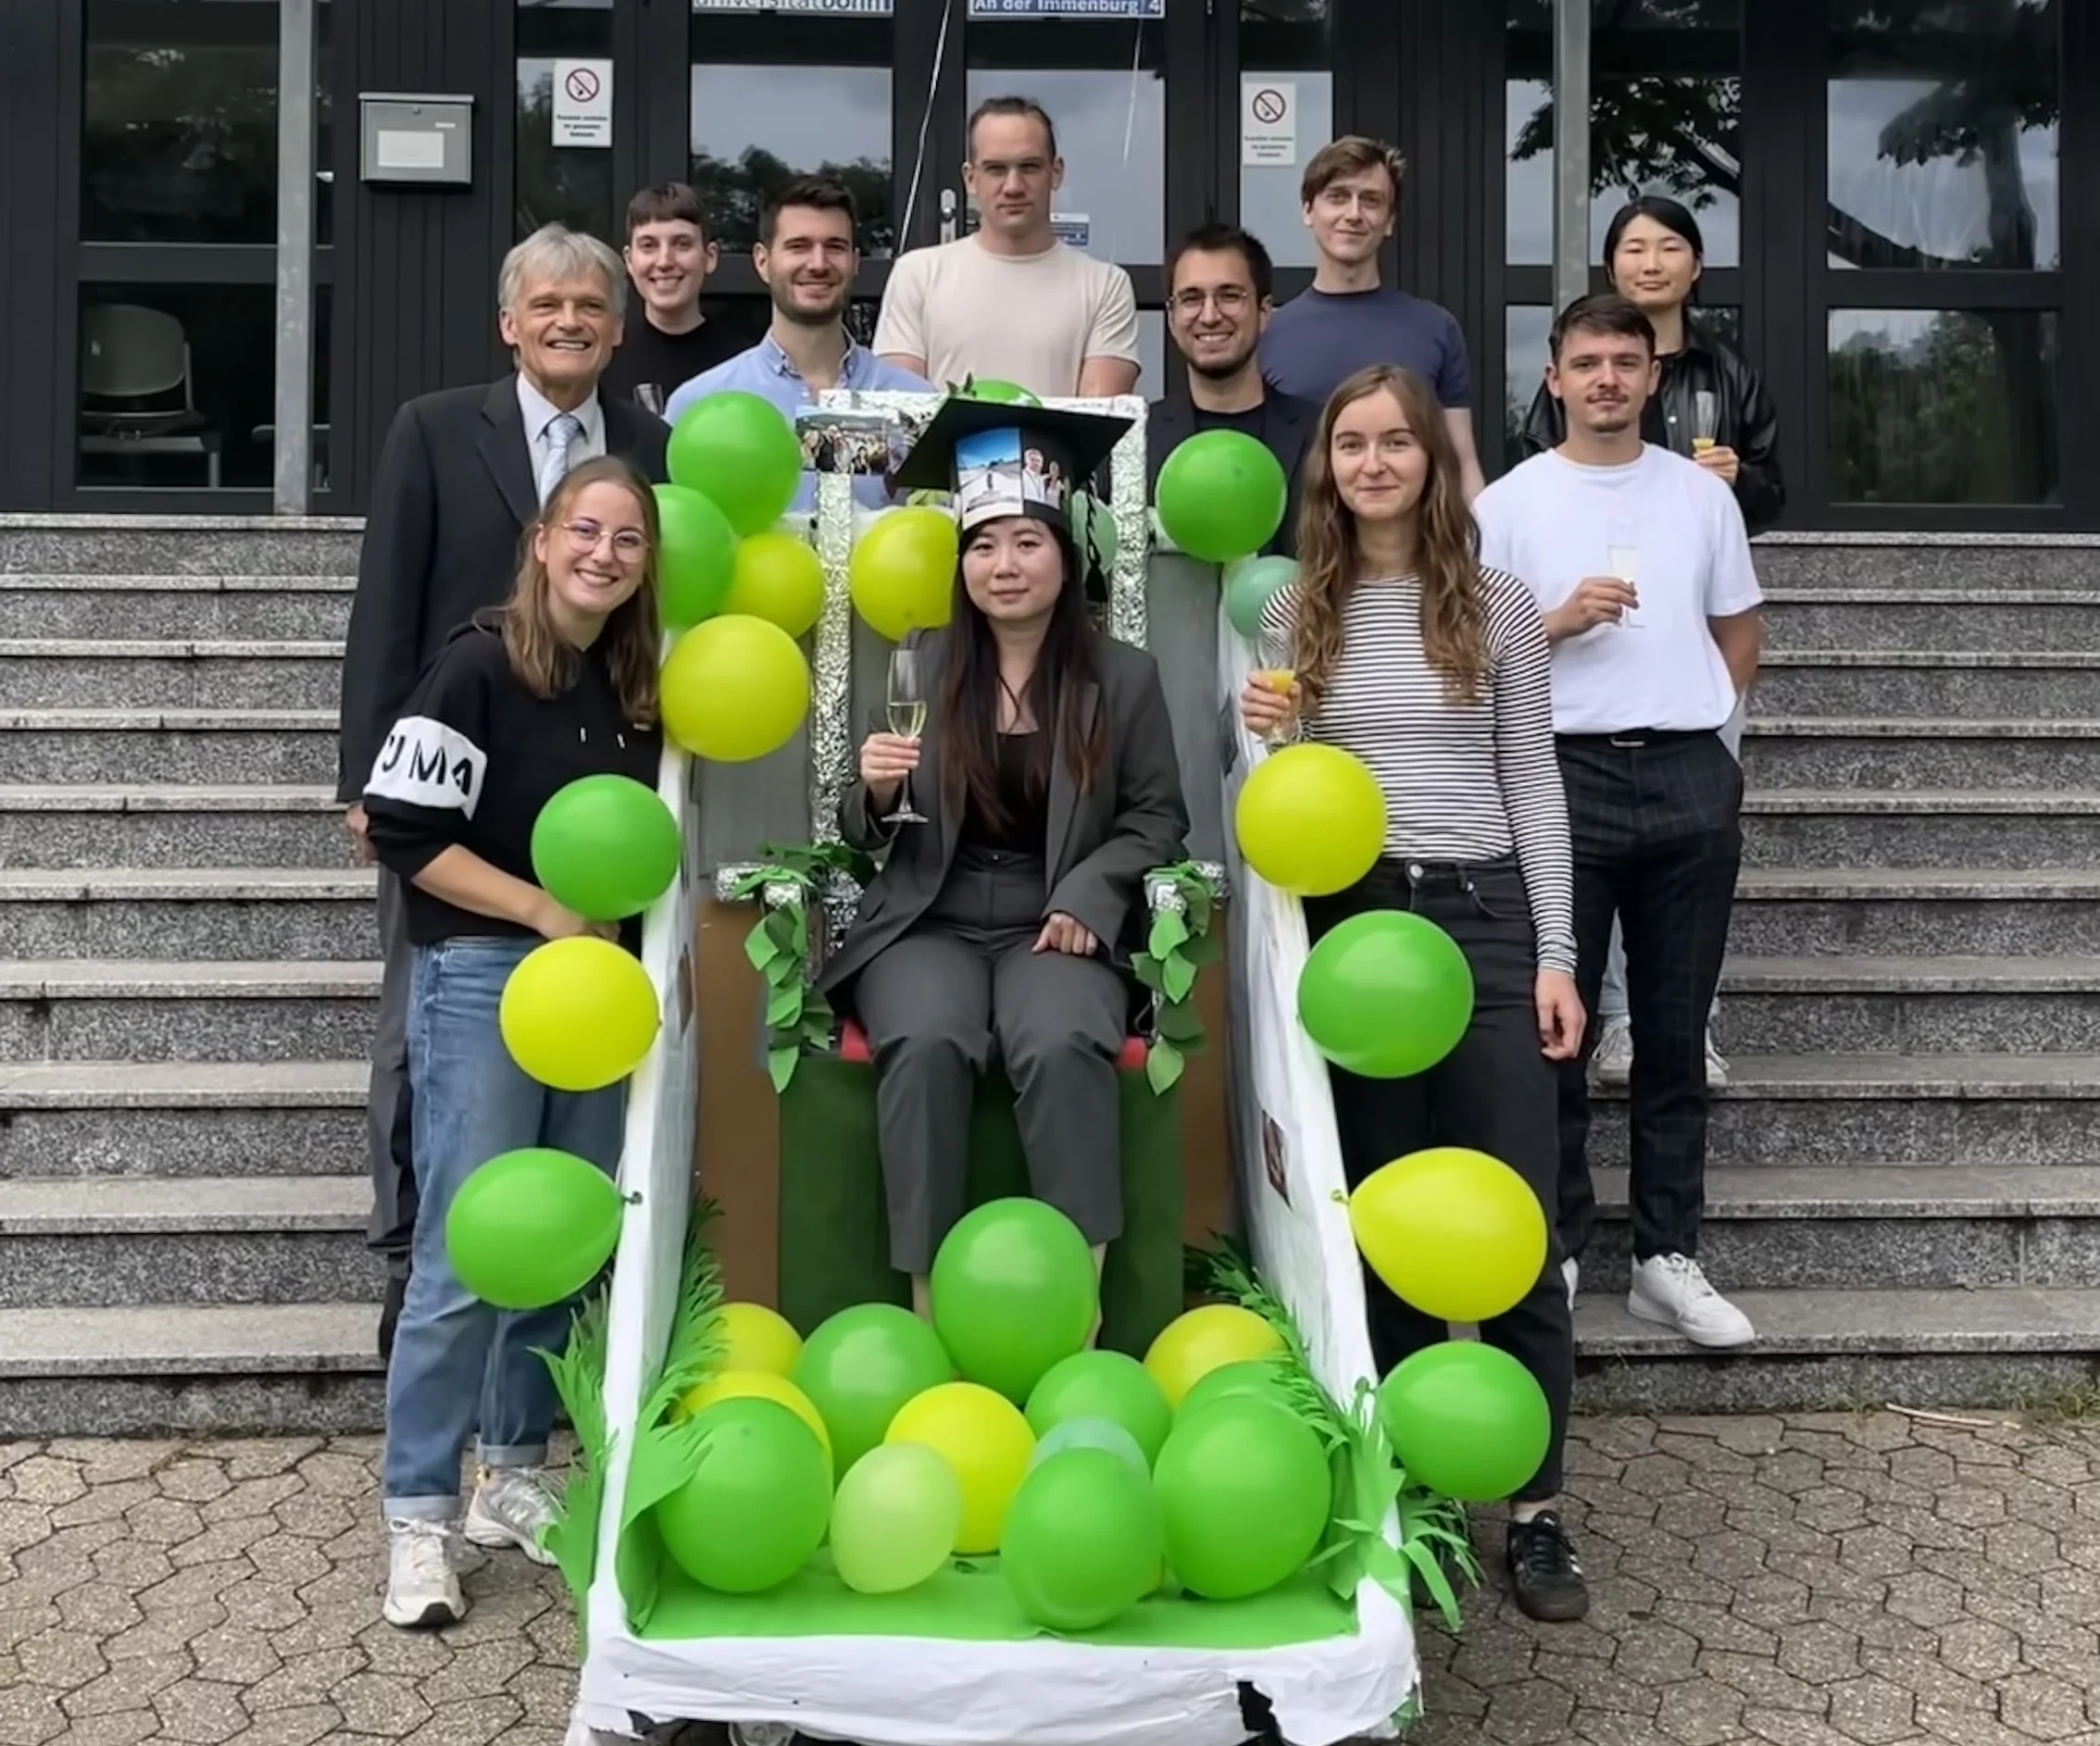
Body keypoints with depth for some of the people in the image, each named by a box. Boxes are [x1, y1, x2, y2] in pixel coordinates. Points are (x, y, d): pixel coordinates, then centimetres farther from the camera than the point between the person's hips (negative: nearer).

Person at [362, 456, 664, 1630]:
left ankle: (515, 1479, 25)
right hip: (483, 979, -6)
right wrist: (547, 914, -15)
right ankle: (419, 1518, 6)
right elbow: (405, 832, -14)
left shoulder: (637, 689, 10)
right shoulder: (481, 663, -8)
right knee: (466, 1258, -5)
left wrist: (645, 948, 2)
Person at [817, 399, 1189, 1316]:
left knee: (1062, 1046, -33)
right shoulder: (920, 666, 6)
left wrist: (1088, 895, -10)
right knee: (927, 1043, -32)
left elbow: (1159, 816, 7)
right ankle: (928, 1295, -22)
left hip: (1055, 928, 0)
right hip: (928, 925, 1)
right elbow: (864, 836, 10)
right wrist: (876, 792, -15)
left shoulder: (1124, 675, 5)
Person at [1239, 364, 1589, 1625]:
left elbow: (1532, 782, 3)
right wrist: (1272, 741, -8)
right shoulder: (1298, 613, 9)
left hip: (1482, 916, -2)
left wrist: (1555, 953, -3)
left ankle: (1537, 1514, 8)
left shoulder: (1497, 602, 3)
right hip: (1349, 921, 2)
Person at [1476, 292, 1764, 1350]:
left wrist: (1694, 716, 9)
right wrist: (1559, 622, -15)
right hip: (1565, 777, -3)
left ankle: (1668, 1255, 16)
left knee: (1676, 1032, 7)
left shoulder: (1702, 494, 11)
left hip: (1691, 778, 3)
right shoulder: (1510, 503, 2)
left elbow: (1739, 627, 19)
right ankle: (1553, 1249, 10)